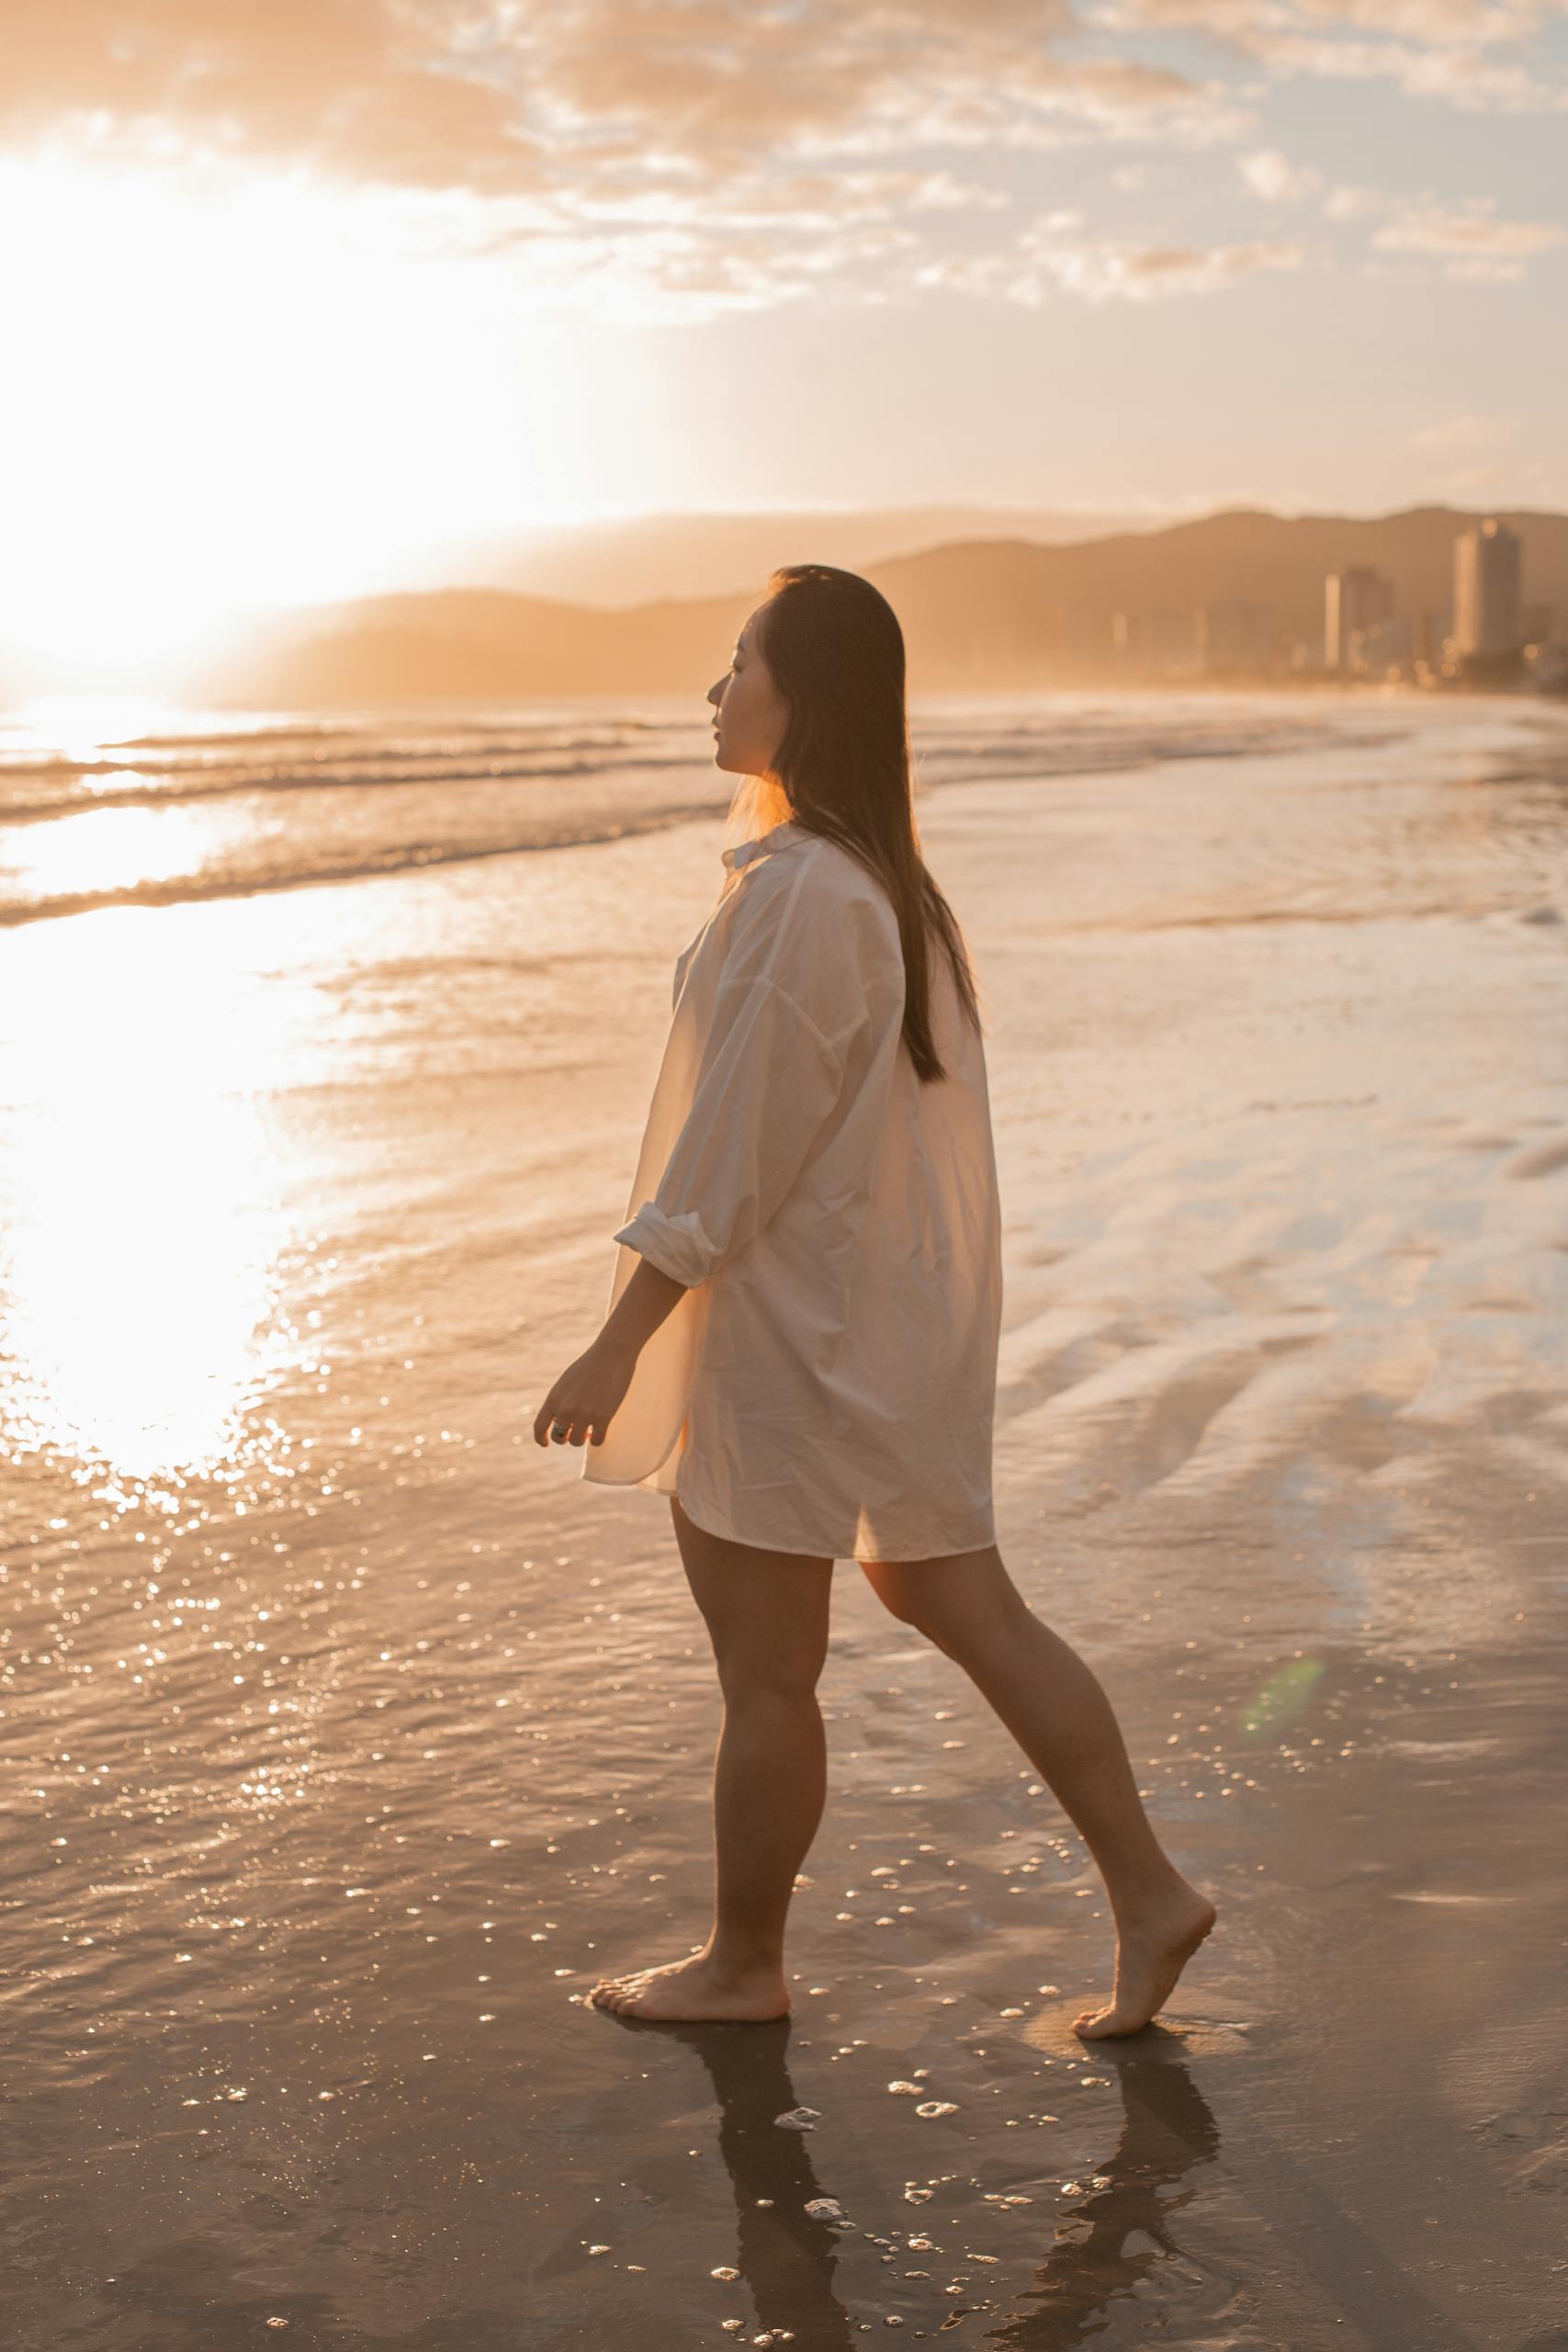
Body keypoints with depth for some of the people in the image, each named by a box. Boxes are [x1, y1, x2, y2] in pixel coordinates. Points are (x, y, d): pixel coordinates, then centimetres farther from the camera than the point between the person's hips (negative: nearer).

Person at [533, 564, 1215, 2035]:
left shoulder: (795, 895, -22)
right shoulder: (884, 881, 9)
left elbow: (730, 1154, -22)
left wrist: (616, 1347, -17)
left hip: (791, 1333, -10)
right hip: (900, 1311, 10)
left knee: (764, 1671, 6)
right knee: (959, 1603, 16)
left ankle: (741, 1963, 23)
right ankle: (1146, 1895, 19)